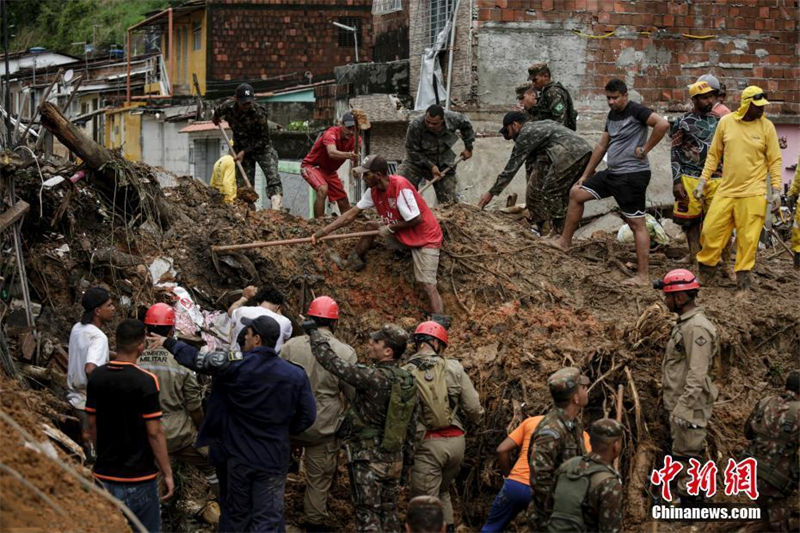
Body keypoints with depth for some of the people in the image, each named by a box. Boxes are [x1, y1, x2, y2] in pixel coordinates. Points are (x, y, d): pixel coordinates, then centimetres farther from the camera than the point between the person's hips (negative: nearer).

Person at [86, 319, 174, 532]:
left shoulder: (97, 376, -1)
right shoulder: (145, 381, -17)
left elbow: (92, 424, 8)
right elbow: (154, 433, -16)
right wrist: (167, 474, -8)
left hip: (105, 473, 5)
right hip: (138, 475, -5)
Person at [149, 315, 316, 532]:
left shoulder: (236, 364, -12)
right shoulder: (296, 375, -7)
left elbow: (196, 359, -1)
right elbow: (308, 416, -1)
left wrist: (169, 343, 14)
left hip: (237, 457, 0)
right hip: (273, 461, 0)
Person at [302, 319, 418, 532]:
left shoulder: (373, 377, -21)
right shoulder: (409, 382, 3)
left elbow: (333, 362, -18)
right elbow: (411, 426, 10)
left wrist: (314, 332, -5)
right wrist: (407, 460, 19)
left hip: (368, 458, -7)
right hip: (394, 459, 7)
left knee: (368, 515, -2)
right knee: (389, 513, 15)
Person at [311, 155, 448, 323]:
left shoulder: (400, 187, -27)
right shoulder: (374, 191, -2)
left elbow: (416, 219, -25)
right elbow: (351, 215, 1)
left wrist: (390, 228, -14)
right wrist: (321, 233, -3)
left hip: (425, 238, -8)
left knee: (427, 283, -21)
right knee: (369, 227, 4)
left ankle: (440, 321, -31)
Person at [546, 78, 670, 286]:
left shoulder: (636, 111, -12)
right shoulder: (612, 115, 14)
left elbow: (663, 124, -27)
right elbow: (602, 146, 21)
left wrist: (644, 149, -20)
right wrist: (585, 175, 20)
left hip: (632, 175, -9)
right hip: (613, 173, 9)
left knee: (637, 224, -7)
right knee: (576, 193, 12)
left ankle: (642, 276, -6)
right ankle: (565, 241, 22)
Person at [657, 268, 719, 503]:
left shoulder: (697, 328, -21)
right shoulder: (685, 323, 13)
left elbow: (697, 375, -26)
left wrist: (682, 409, -28)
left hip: (689, 405, -11)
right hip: (678, 402, 11)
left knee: (686, 454, -3)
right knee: (682, 451, 17)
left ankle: (687, 501, 4)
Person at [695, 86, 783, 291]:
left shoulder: (766, 127, -1)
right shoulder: (725, 122, 3)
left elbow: (774, 160, 2)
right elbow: (714, 154, 10)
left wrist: (776, 190, -4)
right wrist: (703, 180, 7)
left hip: (753, 193, -2)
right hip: (726, 190, 2)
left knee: (748, 237, -1)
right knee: (711, 230, 1)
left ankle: (743, 272, 11)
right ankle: (706, 267, 18)